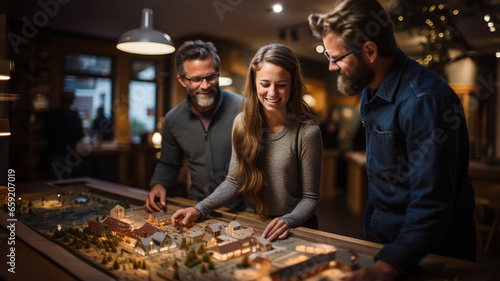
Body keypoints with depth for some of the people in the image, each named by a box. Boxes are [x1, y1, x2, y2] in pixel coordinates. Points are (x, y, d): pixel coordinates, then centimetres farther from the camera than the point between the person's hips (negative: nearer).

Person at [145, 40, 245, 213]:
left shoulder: (242, 108, -10)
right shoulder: (173, 120, 4)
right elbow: (168, 164, 21)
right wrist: (159, 184, 1)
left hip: (241, 208, -3)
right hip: (197, 206, 4)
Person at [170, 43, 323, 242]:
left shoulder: (307, 132, -14)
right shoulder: (242, 123, -2)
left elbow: (310, 198, -6)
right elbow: (234, 180, 6)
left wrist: (288, 221, -23)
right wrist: (200, 210, -4)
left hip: (297, 229, -2)